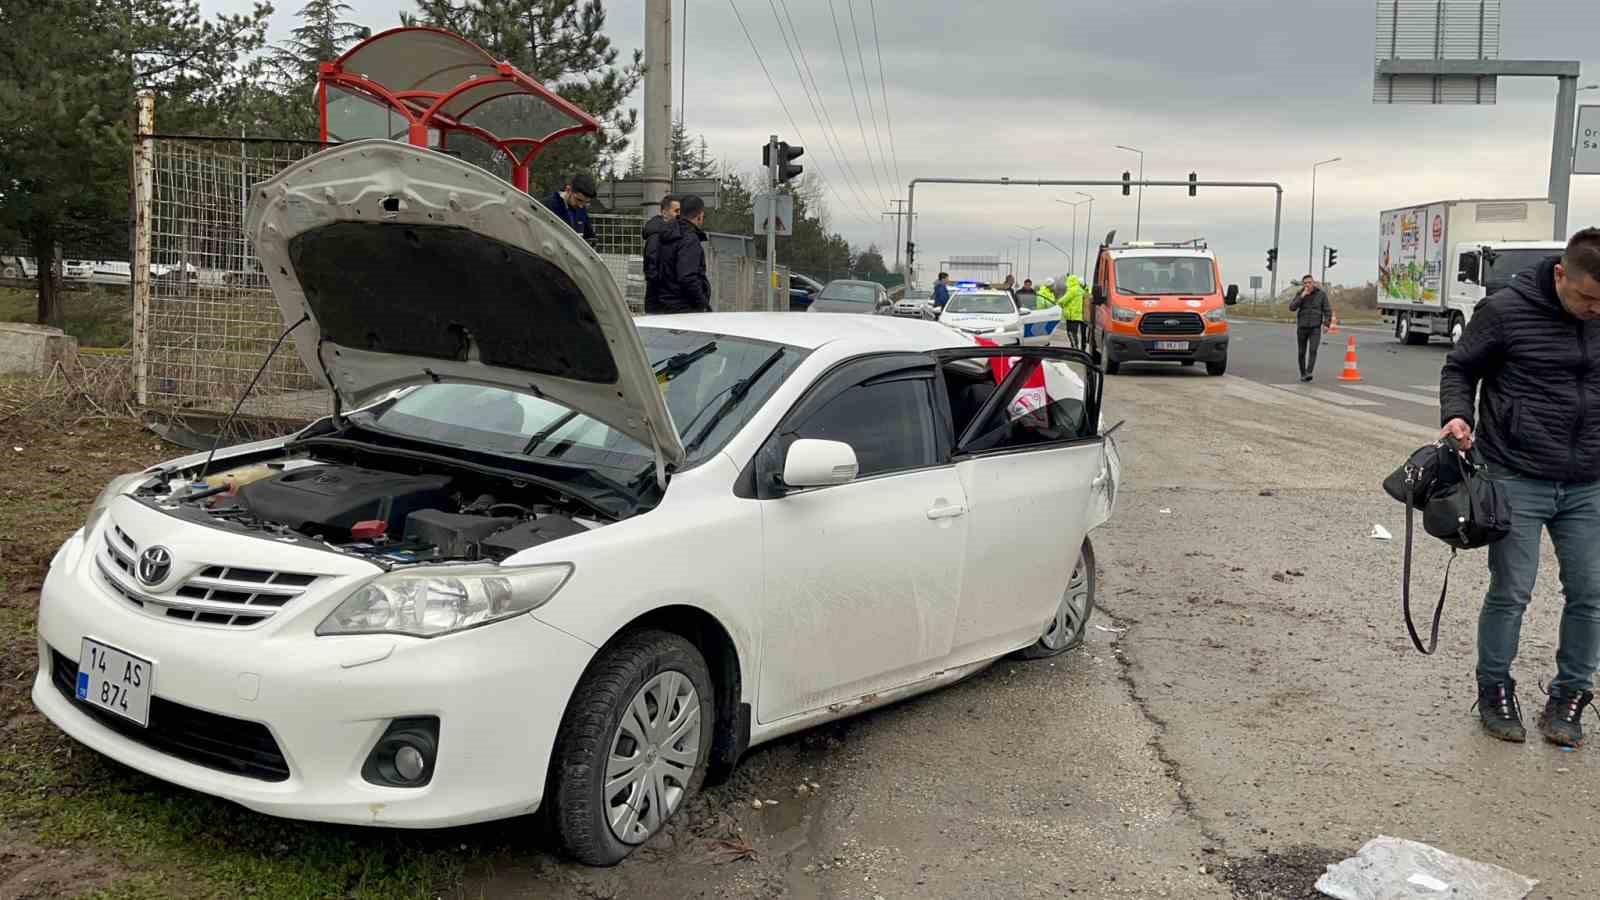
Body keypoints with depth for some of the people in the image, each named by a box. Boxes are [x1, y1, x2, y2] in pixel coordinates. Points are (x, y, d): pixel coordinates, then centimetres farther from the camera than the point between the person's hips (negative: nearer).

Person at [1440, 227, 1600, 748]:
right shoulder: (1506, 310, -10)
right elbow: (1459, 369, 0)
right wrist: (1457, 414, -18)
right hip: (1517, 480, -4)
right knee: (1510, 594, 2)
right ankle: (1495, 692, 20)